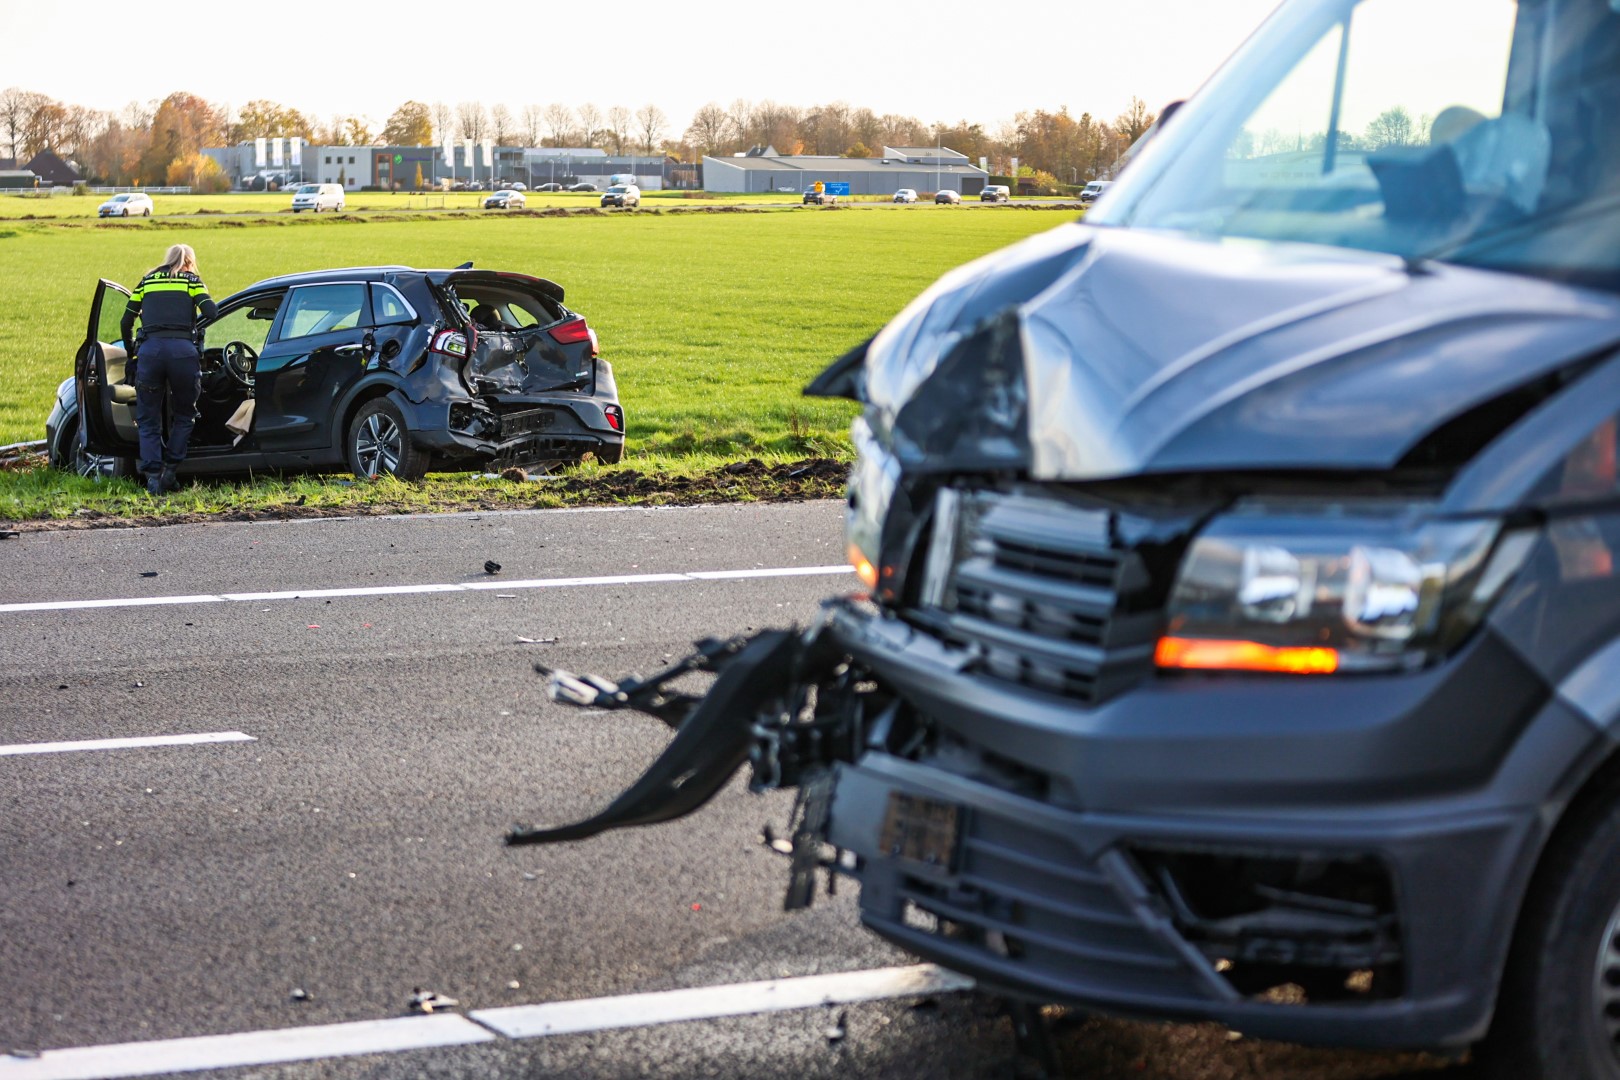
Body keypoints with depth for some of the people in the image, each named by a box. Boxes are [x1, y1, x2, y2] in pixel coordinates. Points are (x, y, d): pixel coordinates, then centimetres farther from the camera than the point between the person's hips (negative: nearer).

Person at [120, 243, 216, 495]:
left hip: (150, 349, 1)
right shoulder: (191, 280, 16)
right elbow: (210, 311, 0)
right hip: (183, 349, -1)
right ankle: (170, 470, 8)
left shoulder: (147, 281, 23)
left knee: (148, 420, 10)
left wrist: (131, 354, 33)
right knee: (184, 415, 18)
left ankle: (153, 476, -1)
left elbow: (126, 322, 21)